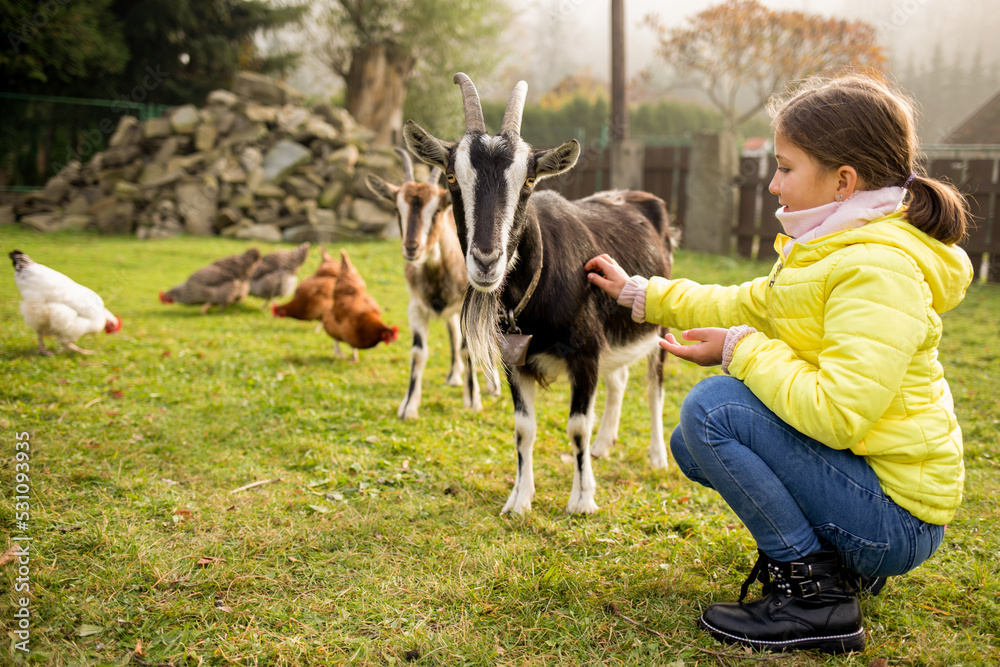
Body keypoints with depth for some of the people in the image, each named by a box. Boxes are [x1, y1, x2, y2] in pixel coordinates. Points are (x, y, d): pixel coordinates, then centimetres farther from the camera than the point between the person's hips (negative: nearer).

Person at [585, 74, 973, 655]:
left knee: (713, 408, -20)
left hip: (897, 517, -10)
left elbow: (836, 415, -32)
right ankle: (841, 558, 14)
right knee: (692, 445, 13)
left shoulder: (879, 269, -24)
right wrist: (637, 292, 20)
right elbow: (745, 306, 20)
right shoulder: (835, 248, 8)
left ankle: (815, 595, -11)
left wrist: (741, 351, -18)